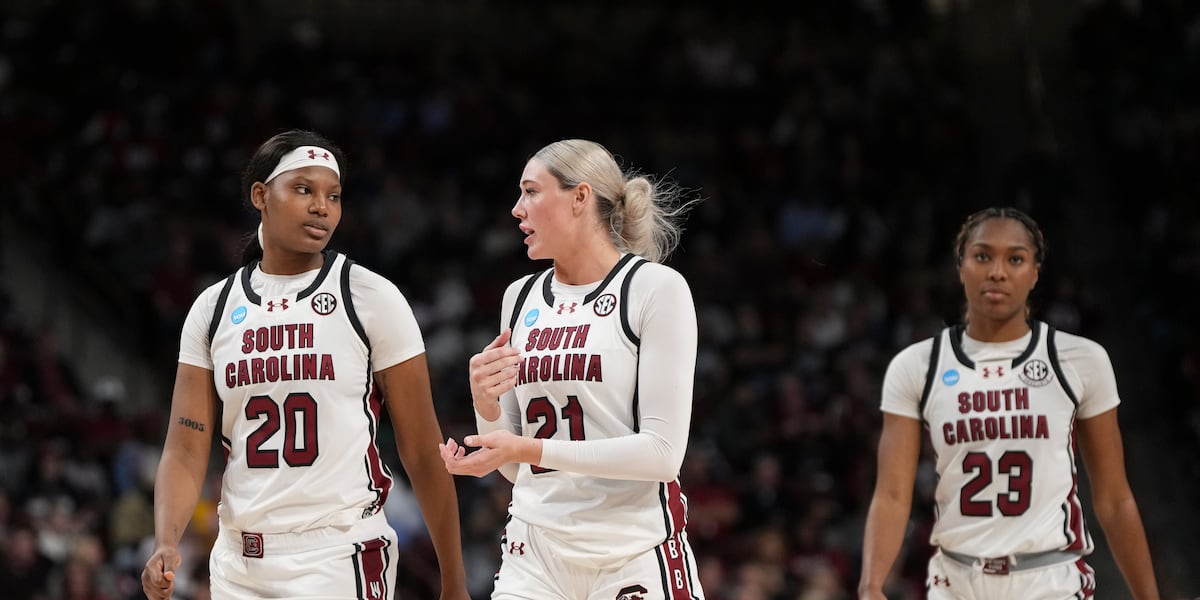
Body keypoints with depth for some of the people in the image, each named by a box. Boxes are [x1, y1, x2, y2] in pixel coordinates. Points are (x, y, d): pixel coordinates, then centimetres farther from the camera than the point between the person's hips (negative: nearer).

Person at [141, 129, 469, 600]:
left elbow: (423, 454, -2)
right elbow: (186, 450, 3)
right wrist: (166, 545, -15)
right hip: (238, 562, 4)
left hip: (340, 559, -4)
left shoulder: (372, 299, -2)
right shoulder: (214, 309, 8)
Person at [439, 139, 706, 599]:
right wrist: (486, 405, -6)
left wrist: (529, 449, -18)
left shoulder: (656, 288, -5)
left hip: (635, 555, -5)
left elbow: (662, 452, -14)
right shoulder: (521, 297, 12)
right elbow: (514, 466, 15)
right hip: (536, 553, 5)